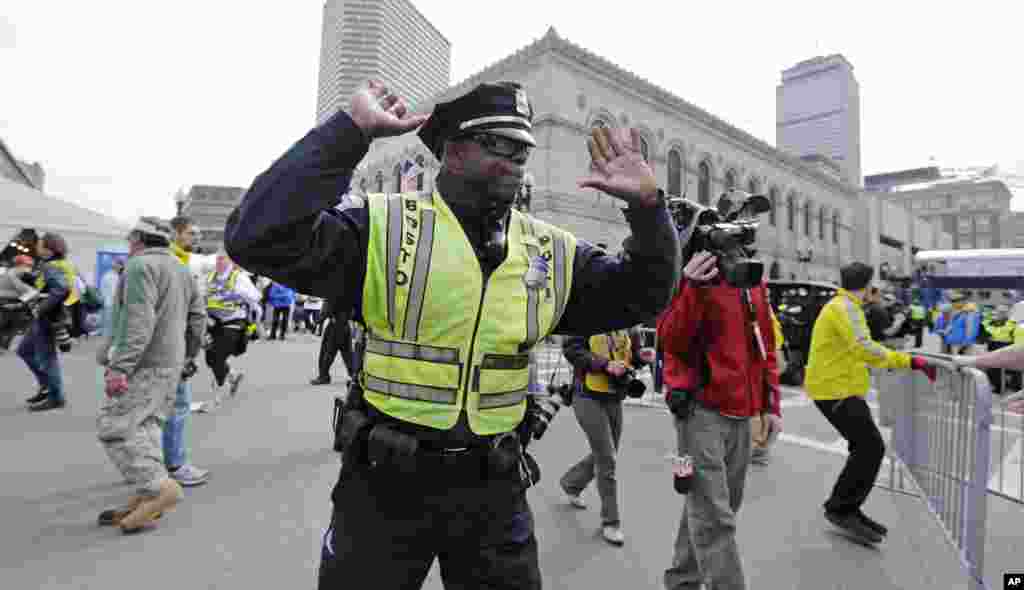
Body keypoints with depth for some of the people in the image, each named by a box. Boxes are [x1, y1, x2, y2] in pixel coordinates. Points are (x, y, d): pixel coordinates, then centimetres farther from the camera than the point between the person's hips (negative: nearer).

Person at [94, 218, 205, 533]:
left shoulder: (140, 266, -11)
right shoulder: (182, 270, 17)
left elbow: (139, 321, -22)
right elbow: (197, 317, 17)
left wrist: (120, 366, -23)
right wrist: (188, 355, 23)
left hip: (144, 364, -9)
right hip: (170, 363, 9)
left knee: (114, 427, -6)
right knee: (145, 426, 12)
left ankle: (159, 487, -10)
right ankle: (148, 496, 13)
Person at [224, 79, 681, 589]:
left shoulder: (551, 250, 1)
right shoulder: (384, 226, -11)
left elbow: (642, 296, 6)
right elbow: (258, 237, -22)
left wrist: (647, 204, -8)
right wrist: (351, 129, -24)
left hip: (495, 487, 4)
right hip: (384, 482, -2)